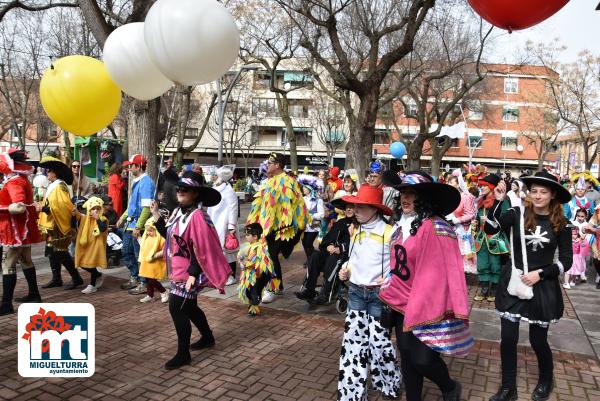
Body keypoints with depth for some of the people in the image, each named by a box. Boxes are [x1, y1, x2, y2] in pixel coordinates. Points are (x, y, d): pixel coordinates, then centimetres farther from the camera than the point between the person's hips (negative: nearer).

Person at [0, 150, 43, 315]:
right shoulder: (21, 179, 11)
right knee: (26, 261, 18)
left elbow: (19, 208, -29)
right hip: (23, 228, 10)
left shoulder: (14, 182, -18)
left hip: (16, 229, -10)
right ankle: (34, 294, 28)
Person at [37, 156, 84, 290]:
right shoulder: (53, 186, 15)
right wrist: (41, 206, 3)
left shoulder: (60, 186, -14)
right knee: (52, 252, 12)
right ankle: (56, 279, 20)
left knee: (61, 253, -6)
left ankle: (76, 278, 3)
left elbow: (62, 206, -25)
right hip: (52, 226, 9)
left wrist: (44, 208, -24)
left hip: (59, 226, -9)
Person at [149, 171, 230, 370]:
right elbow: (168, 235, 15)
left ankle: (183, 354, 4)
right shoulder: (178, 212, 8)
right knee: (189, 307, 20)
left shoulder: (197, 216, -21)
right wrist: (156, 215, 8)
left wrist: (193, 273, -26)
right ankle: (208, 337, 39)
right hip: (178, 269, 10)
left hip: (188, 271, -10)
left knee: (176, 308, -9)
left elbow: (200, 248, -23)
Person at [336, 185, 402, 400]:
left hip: (379, 294, -5)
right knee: (353, 342, 7)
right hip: (356, 292, 5)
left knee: (379, 342, 4)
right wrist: (346, 270, 2)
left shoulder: (389, 233, -15)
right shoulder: (355, 232, 5)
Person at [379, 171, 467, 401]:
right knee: (407, 356, 15)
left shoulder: (435, 228, -19)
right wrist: (390, 293, 18)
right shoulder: (402, 225, 5)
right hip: (402, 303, 7)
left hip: (427, 305, -7)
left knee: (422, 358, -1)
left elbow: (450, 269, -20)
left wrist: (457, 310, -20)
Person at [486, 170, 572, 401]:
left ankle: (546, 381, 41)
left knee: (538, 340, 10)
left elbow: (566, 261, 0)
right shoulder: (518, 214, -4)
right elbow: (490, 229, -17)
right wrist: (498, 201, -23)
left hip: (542, 288, 0)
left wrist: (540, 274, -12)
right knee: (508, 339, 2)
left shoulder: (560, 224, -3)